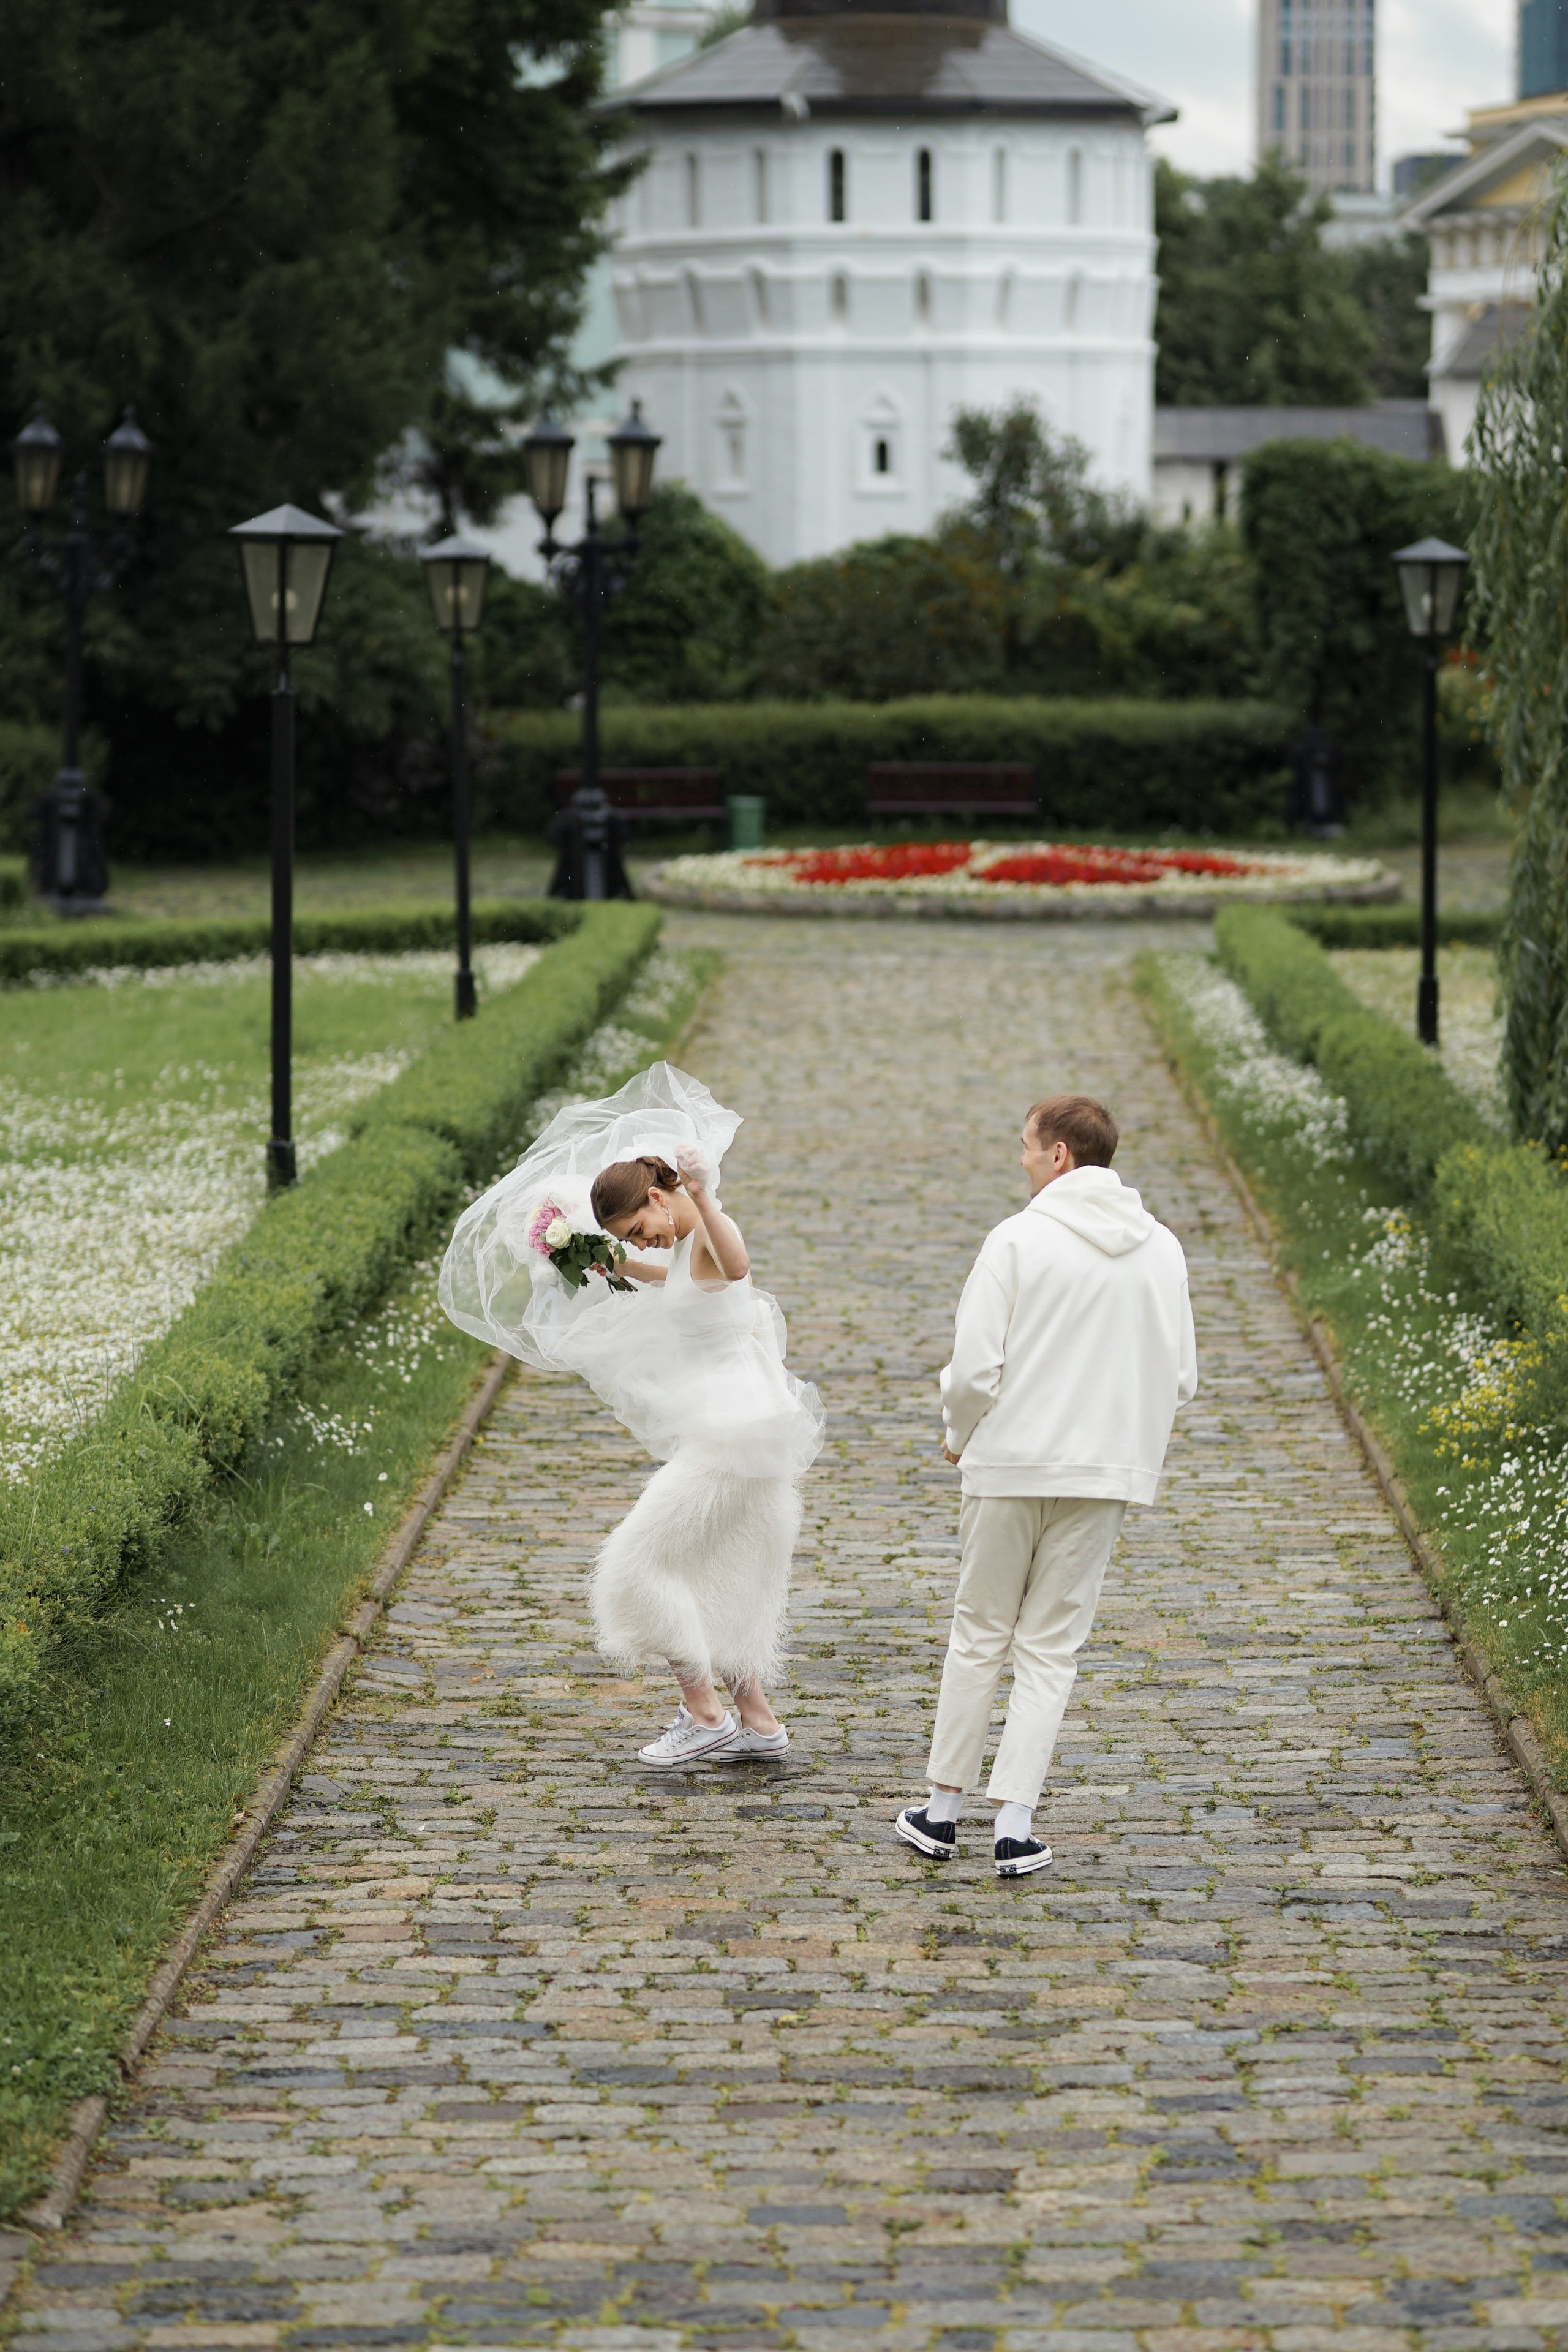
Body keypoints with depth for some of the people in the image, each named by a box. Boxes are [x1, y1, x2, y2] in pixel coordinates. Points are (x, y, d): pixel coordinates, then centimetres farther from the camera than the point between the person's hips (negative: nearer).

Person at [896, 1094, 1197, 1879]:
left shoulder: (1019, 1240, -10)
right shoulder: (1161, 1249, 3)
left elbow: (975, 1367, -11)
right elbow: (1181, 1376, 7)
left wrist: (959, 1435, 8)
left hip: (1010, 1462, -3)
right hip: (1106, 1473, 3)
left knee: (979, 1637, 11)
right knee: (1051, 1649, 8)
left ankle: (944, 1809, 18)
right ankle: (1015, 1825, 2)